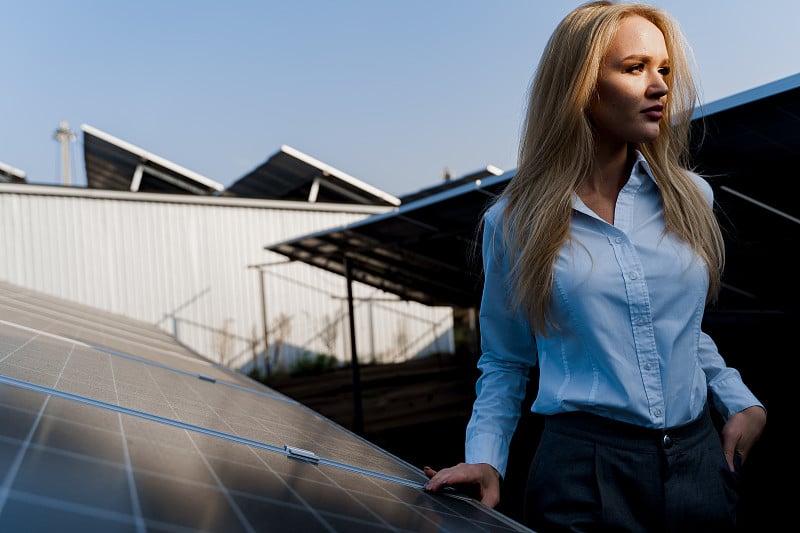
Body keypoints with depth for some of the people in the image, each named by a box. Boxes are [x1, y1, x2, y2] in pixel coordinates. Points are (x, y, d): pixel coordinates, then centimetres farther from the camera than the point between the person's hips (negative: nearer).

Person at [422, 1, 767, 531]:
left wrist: (742, 402, 5)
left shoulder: (691, 198, 4)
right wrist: (486, 459, -9)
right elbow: (504, 363, 3)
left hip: (701, 461, 4)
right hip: (584, 464, -3)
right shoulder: (515, 222, -4)